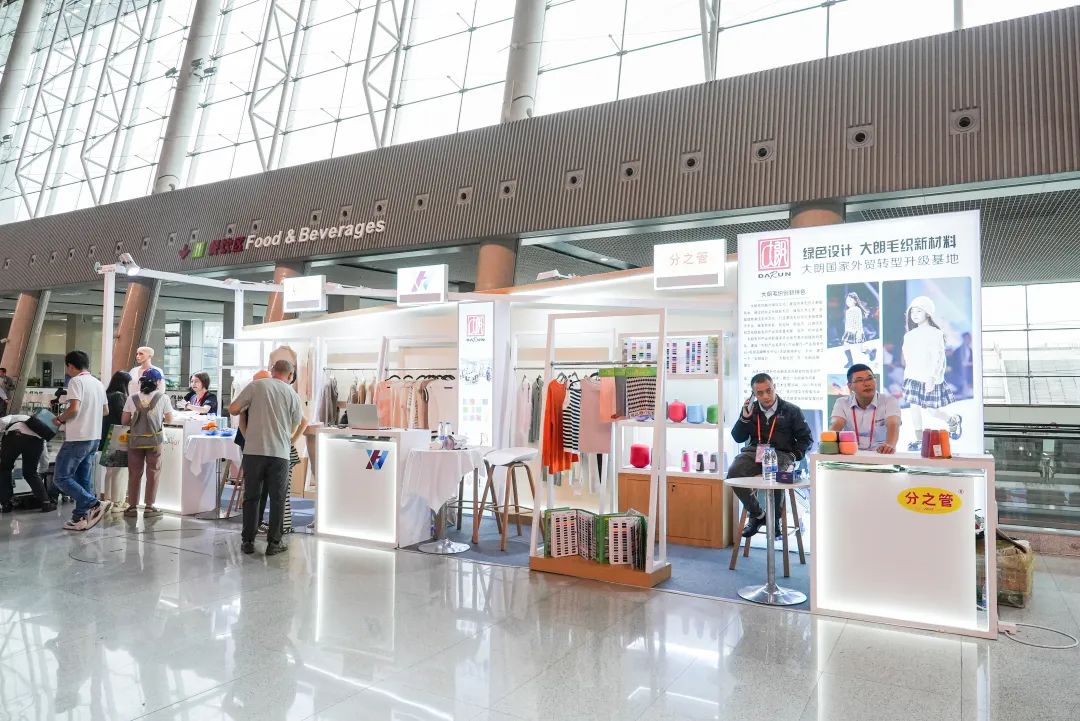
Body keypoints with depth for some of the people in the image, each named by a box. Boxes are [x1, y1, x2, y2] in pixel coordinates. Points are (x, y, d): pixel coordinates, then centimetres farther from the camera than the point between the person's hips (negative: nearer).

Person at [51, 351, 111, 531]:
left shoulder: (76, 381, -11)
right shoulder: (98, 383, 13)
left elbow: (74, 408, -21)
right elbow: (105, 411, 18)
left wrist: (60, 419, -5)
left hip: (78, 438, -8)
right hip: (94, 438, 8)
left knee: (61, 478, -1)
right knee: (84, 480, 11)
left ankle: (95, 504, -11)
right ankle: (81, 518, 11)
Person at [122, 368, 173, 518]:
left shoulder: (132, 399, 0)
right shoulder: (163, 398, -5)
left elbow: (125, 421, 1)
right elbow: (169, 419, 3)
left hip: (135, 440, 2)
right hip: (154, 440, -2)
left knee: (134, 473, 9)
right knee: (153, 473, 7)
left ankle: (132, 506, 14)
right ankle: (149, 507, 8)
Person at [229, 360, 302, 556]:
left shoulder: (256, 385, 1)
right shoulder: (293, 395, 6)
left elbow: (233, 409, 1)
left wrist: (246, 407, 22)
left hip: (254, 450, 0)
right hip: (280, 453, 0)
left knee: (251, 497, 10)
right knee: (277, 499, 9)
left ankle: (248, 541, 16)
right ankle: (273, 542, 12)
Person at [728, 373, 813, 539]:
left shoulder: (791, 411, 8)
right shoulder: (751, 409, 15)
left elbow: (807, 438, 10)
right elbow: (738, 438, 14)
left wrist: (794, 455, -7)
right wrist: (745, 417, -1)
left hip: (781, 454, -3)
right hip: (754, 452, 3)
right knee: (733, 472, -28)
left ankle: (775, 519, -6)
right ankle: (757, 514, -8)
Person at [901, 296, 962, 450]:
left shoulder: (934, 333, -11)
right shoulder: (910, 335, 8)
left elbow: (938, 358, -16)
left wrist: (932, 378, -22)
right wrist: (907, 376, 14)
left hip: (929, 379, -6)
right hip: (913, 378, 6)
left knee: (932, 410, 3)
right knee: (914, 407, 4)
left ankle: (954, 421, 33)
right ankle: (919, 439, 14)